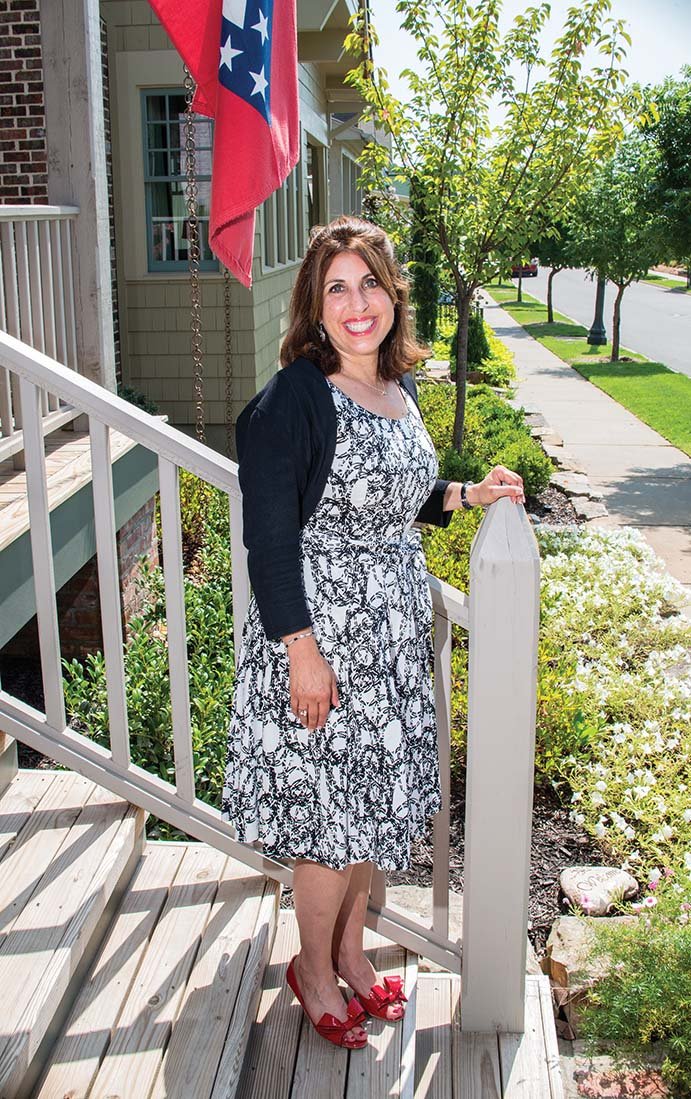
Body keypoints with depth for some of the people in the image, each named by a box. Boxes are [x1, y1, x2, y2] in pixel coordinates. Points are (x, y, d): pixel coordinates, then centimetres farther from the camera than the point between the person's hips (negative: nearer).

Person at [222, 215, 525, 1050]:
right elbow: (268, 534, -20)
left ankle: (351, 947, 40)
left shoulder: (400, 389, 6)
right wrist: (302, 649, -20)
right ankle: (314, 968, 31)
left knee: (377, 797, 18)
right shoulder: (293, 400, -18)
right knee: (331, 809, 5)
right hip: (324, 631, -7)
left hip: (394, 633, 8)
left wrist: (465, 495, 5)